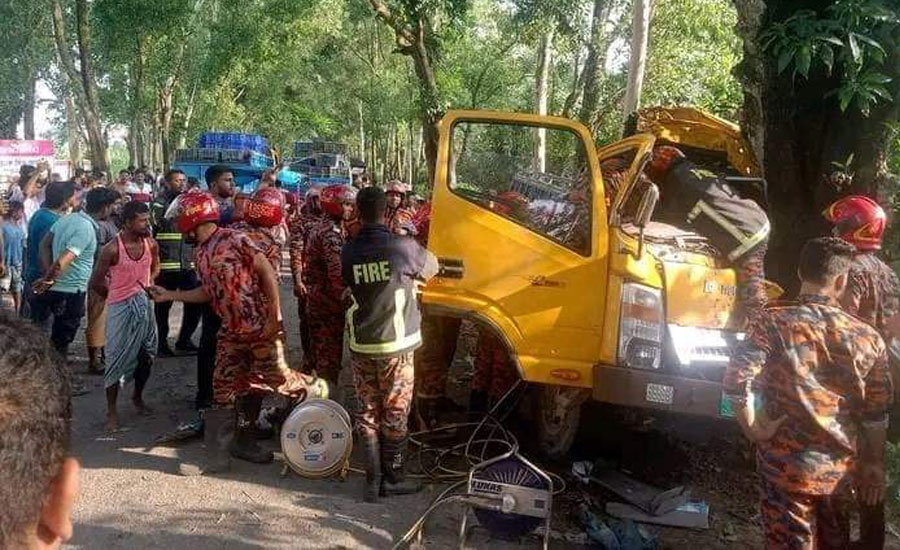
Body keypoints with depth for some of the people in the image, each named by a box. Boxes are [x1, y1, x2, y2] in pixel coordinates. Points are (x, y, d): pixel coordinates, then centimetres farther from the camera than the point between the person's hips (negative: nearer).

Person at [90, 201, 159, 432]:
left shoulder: (151, 244, -2)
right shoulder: (112, 249, -18)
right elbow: (96, 283, -8)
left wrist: (148, 283, 5)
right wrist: (116, 297, 4)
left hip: (144, 305, 5)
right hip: (121, 309, -5)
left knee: (146, 355, 12)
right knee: (117, 359, -2)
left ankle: (138, 397, 35)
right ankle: (111, 410, 10)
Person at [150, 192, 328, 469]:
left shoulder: (233, 239, -14)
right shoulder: (200, 253, 11)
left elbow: (267, 271, -16)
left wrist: (275, 316, -18)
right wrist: (168, 294, 17)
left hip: (261, 326, -8)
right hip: (231, 330, 8)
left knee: (277, 378, -6)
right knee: (225, 388, 6)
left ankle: (316, 389, 24)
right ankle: (244, 442, 19)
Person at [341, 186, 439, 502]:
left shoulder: (349, 252, -3)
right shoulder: (403, 248, -14)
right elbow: (432, 268, 3)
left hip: (361, 345, 4)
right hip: (396, 345, -3)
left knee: (367, 412, 13)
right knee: (395, 414, 9)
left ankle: (373, 480, 16)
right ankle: (393, 479, 19)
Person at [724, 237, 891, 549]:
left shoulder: (774, 322, -10)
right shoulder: (868, 338, 0)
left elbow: (736, 380, -23)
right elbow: (877, 415, 6)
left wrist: (753, 429, -9)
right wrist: (874, 465, 17)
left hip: (787, 462, -3)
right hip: (841, 465, 4)